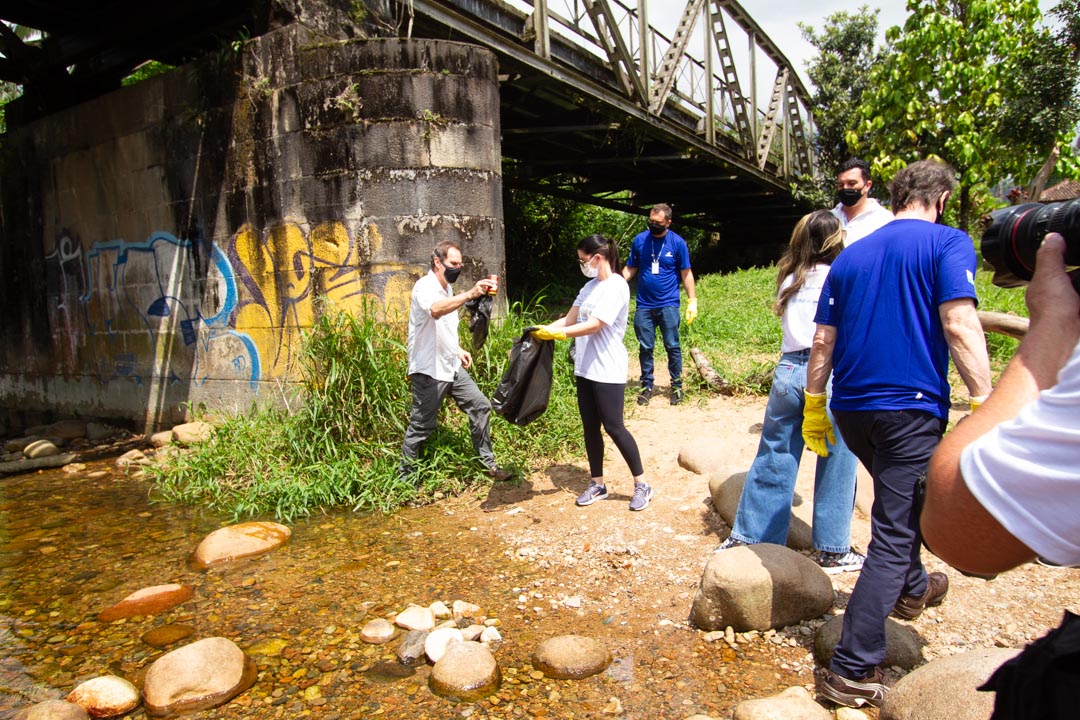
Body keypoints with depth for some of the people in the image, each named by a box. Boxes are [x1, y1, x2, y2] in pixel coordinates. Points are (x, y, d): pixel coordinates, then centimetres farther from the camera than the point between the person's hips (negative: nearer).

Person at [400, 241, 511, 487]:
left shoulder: (446, 289, 13)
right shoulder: (424, 287, -16)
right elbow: (435, 310, -41)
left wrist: (457, 349, 14)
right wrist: (470, 294, -51)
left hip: (452, 367, 9)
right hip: (429, 371, -9)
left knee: (480, 406, 7)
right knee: (421, 427, 1)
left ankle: (488, 463, 19)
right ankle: (406, 477, 18)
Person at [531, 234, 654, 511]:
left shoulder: (617, 286, -14)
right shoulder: (590, 287, 12)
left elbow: (594, 325, -22)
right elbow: (569, 319, 10)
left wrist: (555, 334, -24)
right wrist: (542, 329, -4)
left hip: (608, 370, -8)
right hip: (585, 368, 8)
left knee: (613, 427, -4)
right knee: (590, 427, 11)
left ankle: (642, 485, 10)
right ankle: (598, 485, 23)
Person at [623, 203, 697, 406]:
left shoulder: (678, 242, -3)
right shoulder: (640, 240, 2)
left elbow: (686, 273, 1)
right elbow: (630, 269, 7)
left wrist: (692, 301, -5)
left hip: (668, 304, -2)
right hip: (644, 305, 2)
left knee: (672, 346, 2)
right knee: (645, 348, 7)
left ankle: (677, 385, 16)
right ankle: (647, 386, 20)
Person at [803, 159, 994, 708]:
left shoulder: (851, 255, 12)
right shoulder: (948, 243, -3)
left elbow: (824, 339, 11)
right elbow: (959, 325, -17)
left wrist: (814, 405, 16)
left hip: (850, 408, 6)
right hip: (912, 406, -6)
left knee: (900, 501, 31)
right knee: (894, 532, -1)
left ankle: (911, 588, 52)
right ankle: (852, 672, 2)